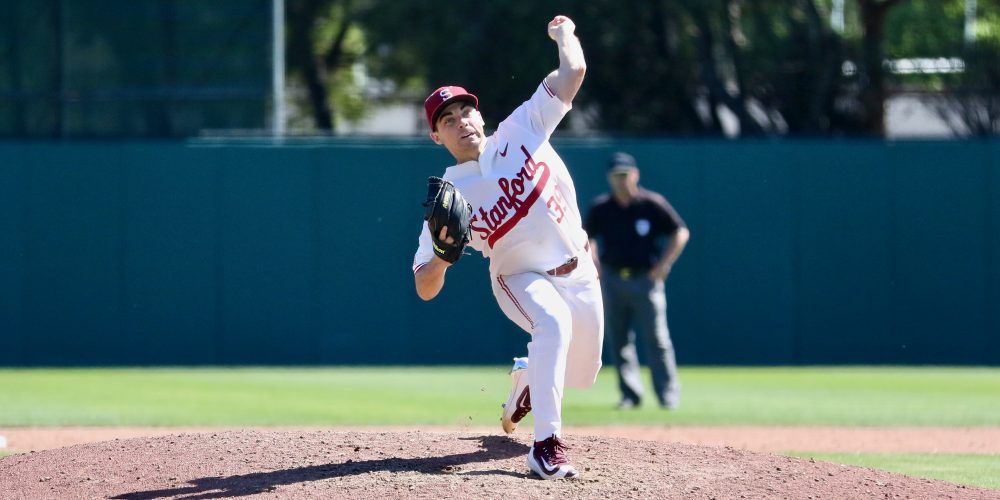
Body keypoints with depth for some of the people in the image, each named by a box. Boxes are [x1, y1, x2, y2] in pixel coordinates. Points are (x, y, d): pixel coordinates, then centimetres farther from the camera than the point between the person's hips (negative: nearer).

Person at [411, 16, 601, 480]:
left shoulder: (520, 130, -8)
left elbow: (573, 72, -13)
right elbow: (425, 289, -14)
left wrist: (563, 33, 4)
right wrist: (443, 256, -35)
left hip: (578, 273, 4)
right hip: (522, 279, -4)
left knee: (580, 376, 12)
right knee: (553, 321, -37)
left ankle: (523, 379, 50)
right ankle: (547, 447, -37)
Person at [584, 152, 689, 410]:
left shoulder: (652, 204, -5)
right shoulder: (601, 208, 3)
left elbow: (681, 233, 0)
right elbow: (587, 238, 19)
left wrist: (663, 265, -6)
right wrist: (594, 266, 7)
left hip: (646, 279, -3)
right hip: (613, 280, 3)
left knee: (656, 338, -6)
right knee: (618, 340, 5)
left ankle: (668, 395, -4)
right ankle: (630, 395, 12)